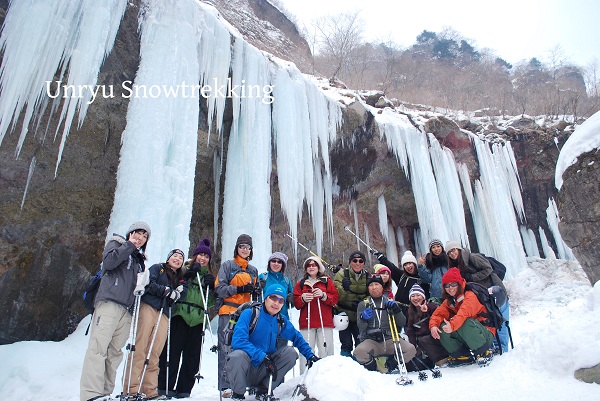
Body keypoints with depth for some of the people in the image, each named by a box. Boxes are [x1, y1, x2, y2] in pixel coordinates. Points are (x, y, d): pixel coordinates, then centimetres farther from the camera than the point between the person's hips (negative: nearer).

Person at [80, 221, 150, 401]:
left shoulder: (139, 259, 28)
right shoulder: (116, 243, 12)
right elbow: (109, 262, -9)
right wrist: (129, 245, -5)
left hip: (127, 309, 6)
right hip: (109, 303, -6)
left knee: (115, 352, 1)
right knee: (99, 347, -14)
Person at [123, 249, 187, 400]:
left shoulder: (180, 279, 27)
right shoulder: (157, 268, 15)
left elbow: (179, 297, 13)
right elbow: (149, 284, -3)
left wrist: (177, 293, -6)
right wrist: (166, 290, -9)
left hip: (163, 315, 4)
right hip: (148, 307, -4)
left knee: (154, 353, -1)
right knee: (140, 349, -9)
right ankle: (131, 389, -9)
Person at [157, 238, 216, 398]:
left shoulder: (209, 276, 21)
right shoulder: (185, 269, 11)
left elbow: (211, 301, 16)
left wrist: (211, 286, -1)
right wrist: (189, 274, -11)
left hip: (198, 318, 3)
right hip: (181, 314, -3)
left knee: (192, 355, 2)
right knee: (173, 350, -5)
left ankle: (184, 388, 10)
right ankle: (165, 386, 5)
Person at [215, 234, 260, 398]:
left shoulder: (253, 270, 19)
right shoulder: (227, 265, 5)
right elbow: (219, 288, -5)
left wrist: (256, 292, 3)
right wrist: (240, 289, -16)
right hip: (228, 312, -4)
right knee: (226, 349, -8)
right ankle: (225, 386, -3)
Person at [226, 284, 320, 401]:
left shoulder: (281, 321, 2)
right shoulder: (249, 314, -14)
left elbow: (297, 338, 14)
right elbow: (238, 341, -25)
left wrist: (310, 355, 3)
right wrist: (263, 356, -30)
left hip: (263, 372, 5)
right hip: (245, 370, -4)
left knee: (291, 352, -12)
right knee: (238, 355, -35)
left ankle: (264, 390, 1)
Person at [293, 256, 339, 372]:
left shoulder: (327, 281, 13)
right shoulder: (301, 283, 16)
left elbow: (335, 299, 4)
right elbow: (296, 303, 9)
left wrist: (323, 295, -12)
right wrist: (303, 298, -11)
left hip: (325, 322, -1)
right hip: (306, 323, 1)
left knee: (326, 350, -4)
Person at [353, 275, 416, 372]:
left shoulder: (390, 302, 15)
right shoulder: (363, 304, 10)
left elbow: (402, 323, 7)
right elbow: (361, 328, 0)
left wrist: (396, 310, -10)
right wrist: (363, 319, -22)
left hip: (390, 340, 2)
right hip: (370, 340, -1)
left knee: (411, 349, -24)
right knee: (359, 351, -32)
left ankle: (390, 365, 1)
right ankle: (374, 369, -1)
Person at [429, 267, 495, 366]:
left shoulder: (469, 295, -16)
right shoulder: (448, 302, 7)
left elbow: (464, 313, -35)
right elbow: (438, 314, -5)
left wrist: (452, 325, -52)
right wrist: (433, 325, -27)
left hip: (485, 334, -6)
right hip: (466, 339, 6)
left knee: (465, 323, -36)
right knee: (442, 328, -17)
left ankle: (483, 351, -16)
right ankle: (462, 355, -8)